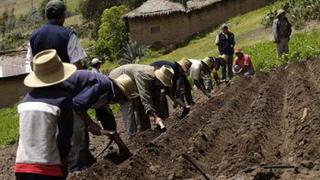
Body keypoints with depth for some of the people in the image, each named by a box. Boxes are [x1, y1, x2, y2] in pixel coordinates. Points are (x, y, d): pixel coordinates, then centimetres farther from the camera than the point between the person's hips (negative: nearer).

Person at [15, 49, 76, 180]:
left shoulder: (27, 99, 9)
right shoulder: (62, 98, -7)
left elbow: (27, 132, 14)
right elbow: (64, 136, -7)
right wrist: (64, 164, 6)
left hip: (22, 166, 5)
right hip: (49, 168, -5)